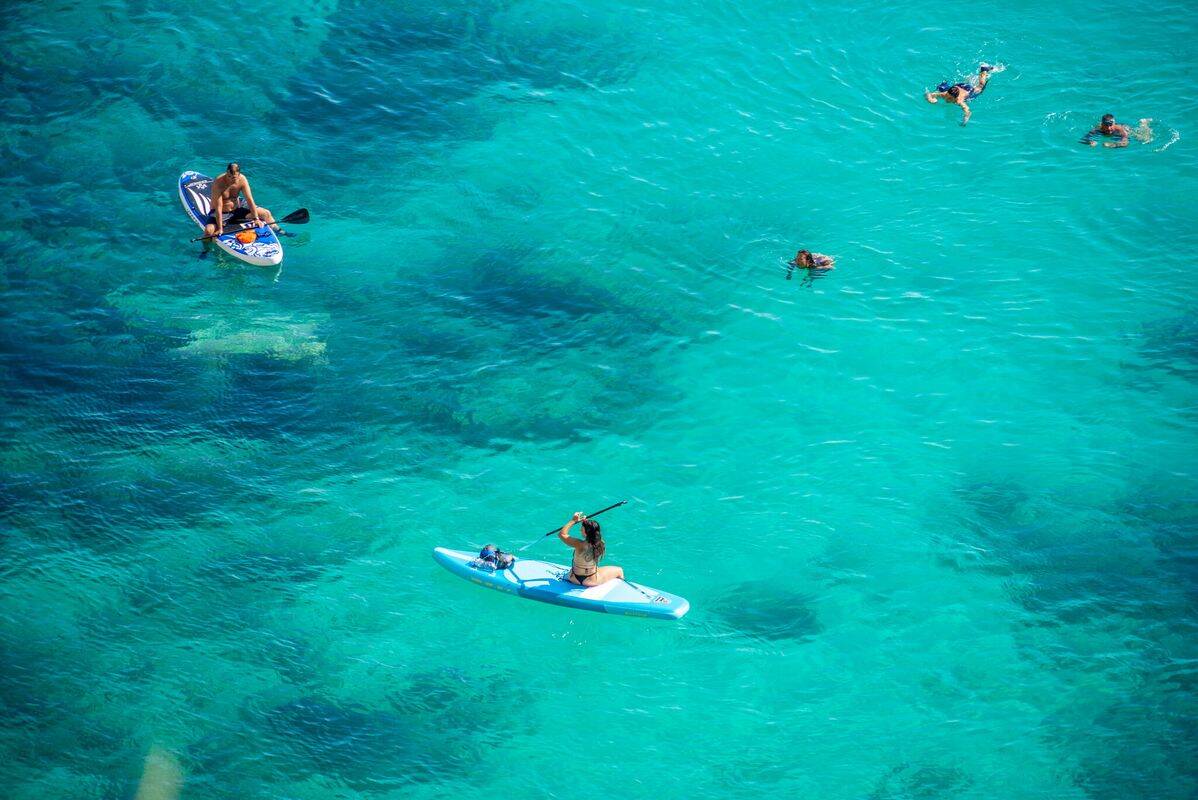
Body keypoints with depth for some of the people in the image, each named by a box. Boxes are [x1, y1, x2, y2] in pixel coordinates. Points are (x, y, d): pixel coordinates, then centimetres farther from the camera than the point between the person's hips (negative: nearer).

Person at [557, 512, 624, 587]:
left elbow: (561, 534, -15)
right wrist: (586, 522, 0)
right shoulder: (600, 545, -19)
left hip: (574, 579, 0)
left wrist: (573, 521, -11)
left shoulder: (580, 545, -28)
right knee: (619, 571, 22)